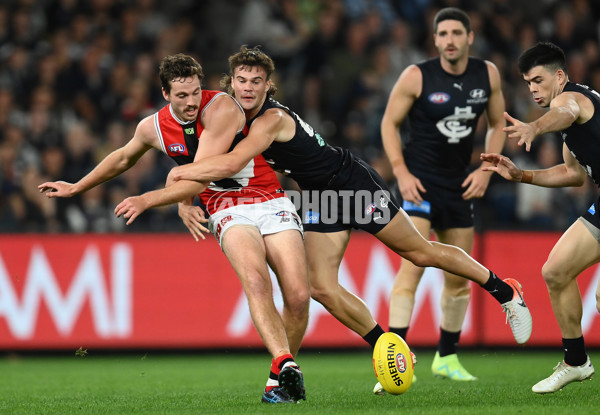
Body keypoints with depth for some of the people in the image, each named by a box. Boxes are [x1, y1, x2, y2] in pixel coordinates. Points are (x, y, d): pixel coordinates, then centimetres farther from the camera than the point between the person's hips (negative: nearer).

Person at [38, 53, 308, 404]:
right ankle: (284, 365, -44)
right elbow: (124, 158, 25)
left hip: (271, 202, -2)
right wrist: (76, 188, 35)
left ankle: (282, 377, 6)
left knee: (299, 297, -16)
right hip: (230, 212, 2)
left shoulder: (221, 109, -15)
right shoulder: (154, 128, 2)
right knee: (255, 280, -30)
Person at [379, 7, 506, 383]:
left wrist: (486, 171, 1)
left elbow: (497, 124, 13)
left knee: (459, 277, 11)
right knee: (413, 266, -20)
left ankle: (447, 358, 26)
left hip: (460, 185, 5)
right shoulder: (417, 77, -11)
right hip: (419, 182, -5)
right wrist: (401, 172, -12)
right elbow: (389, 123, -2)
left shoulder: (488, 74, 0)